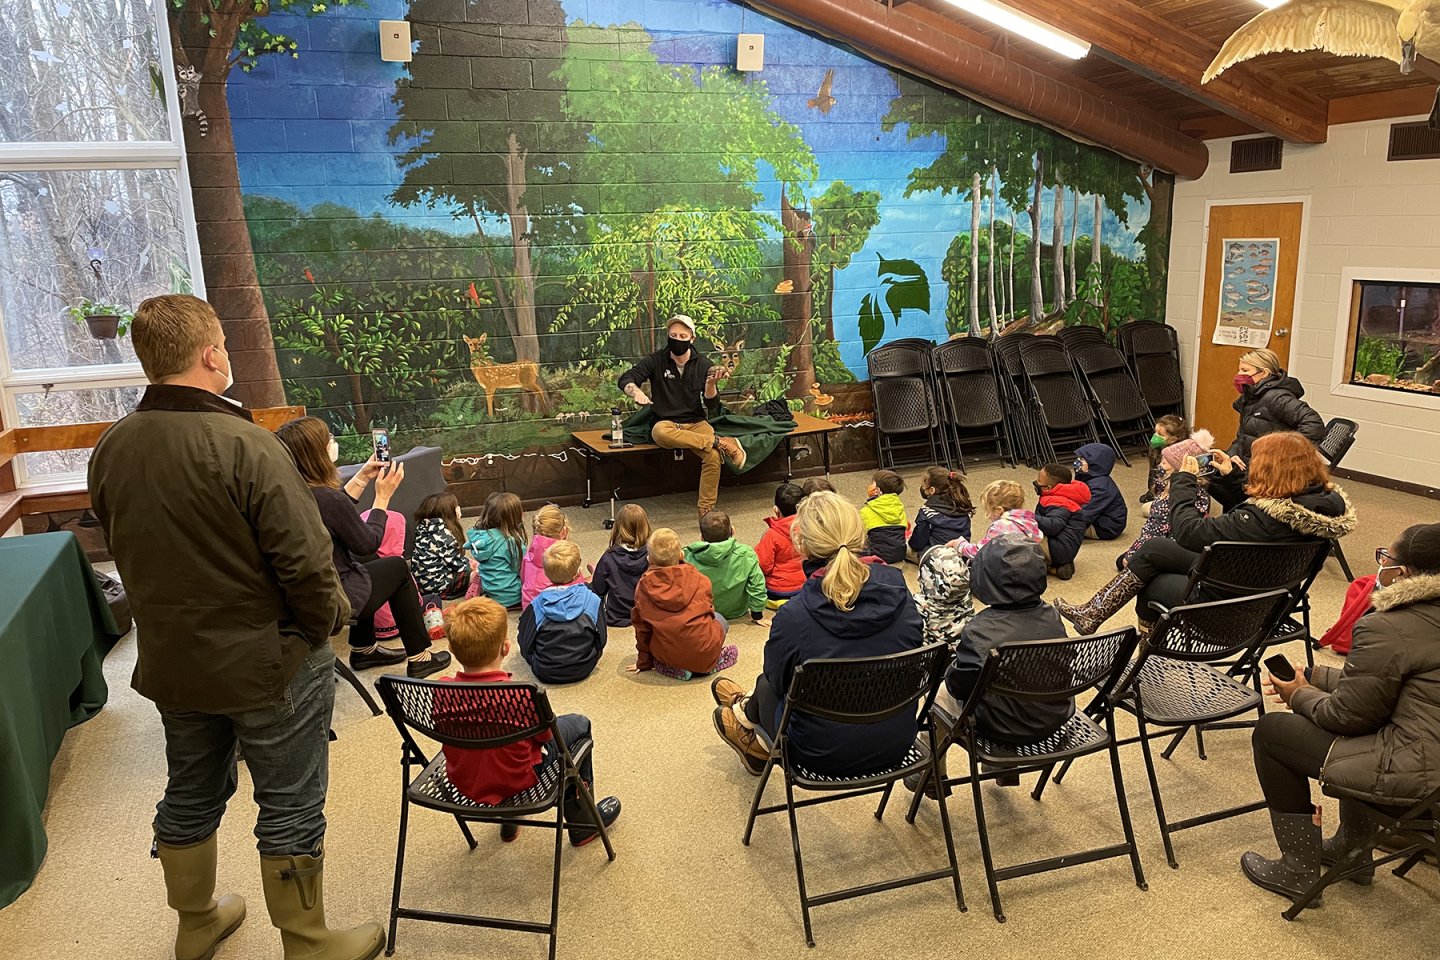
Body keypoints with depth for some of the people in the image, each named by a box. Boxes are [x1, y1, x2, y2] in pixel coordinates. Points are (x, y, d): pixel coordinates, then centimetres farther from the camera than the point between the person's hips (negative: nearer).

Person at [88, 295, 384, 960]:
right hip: (267, 664, -7)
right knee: (289, 810, 9)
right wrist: (322, 628, -7)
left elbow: (125, 553, 9)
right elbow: (306, 560, -25)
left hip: (169, 664, 7)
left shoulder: (109, 450, -2)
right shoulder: (243, 444, -25)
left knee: (190, 795, 24)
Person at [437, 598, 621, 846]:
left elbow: (443, 732, 0)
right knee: (578, 724, 15)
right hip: (517, 782, -5)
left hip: (461, 782, 5)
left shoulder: (441, 692, -19)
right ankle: (581, 822, 28)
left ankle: (509, 820, 43)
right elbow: (544, 734, -15)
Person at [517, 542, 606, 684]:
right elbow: (601, 640, -3)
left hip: (544, 673, 0)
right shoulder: (592, 599, -11)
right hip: (581, 671, 0)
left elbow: (525, 646, -5)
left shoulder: (537, 604, -10)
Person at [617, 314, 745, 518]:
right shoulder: (656, 360, 1)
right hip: (667, 423, 0)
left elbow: (711, 407, 0)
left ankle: (706, 512, -16)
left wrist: (710, 384, -20)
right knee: (660, 432, -40)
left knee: (713, 456, -31)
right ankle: (721, 443, -29)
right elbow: (626, 379, -7)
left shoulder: (703, 365, 2)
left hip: (697, 423, 1)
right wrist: (636, 392, -29)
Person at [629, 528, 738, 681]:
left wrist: (643, 662, 20)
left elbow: (642, 628, 8)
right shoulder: (698, 579, -2)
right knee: (719, 620, 31)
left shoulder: (643, 587, 0)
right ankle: (710, 663, 6)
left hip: (667, 655, 1)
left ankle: (676, 668, 6)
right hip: (704, 651, 0)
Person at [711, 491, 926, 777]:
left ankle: (743, 712, 56)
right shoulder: (899, 592, -13)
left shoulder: (793, 616, -25)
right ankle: (747, 707, 52)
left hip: (825, 757, -4)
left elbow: (778, 677, -7)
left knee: (767, 684, 25)